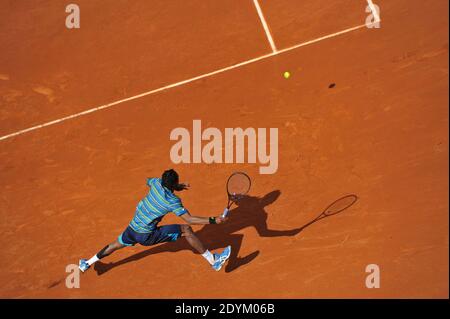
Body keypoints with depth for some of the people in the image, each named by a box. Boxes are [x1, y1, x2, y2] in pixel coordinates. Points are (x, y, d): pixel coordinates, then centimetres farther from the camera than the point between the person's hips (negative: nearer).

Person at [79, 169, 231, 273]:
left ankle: (87, 264, 44)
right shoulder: (173, 201, -21)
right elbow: (189, 219, -25)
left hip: (132, 229, 6)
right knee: (186, 230, -8)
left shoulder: (157, 183, -4)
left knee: (117, 244, 32)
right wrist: (213, 220, -26)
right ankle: (213, 261, -6)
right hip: (147, 236, -6)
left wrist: (177, 187, 18)